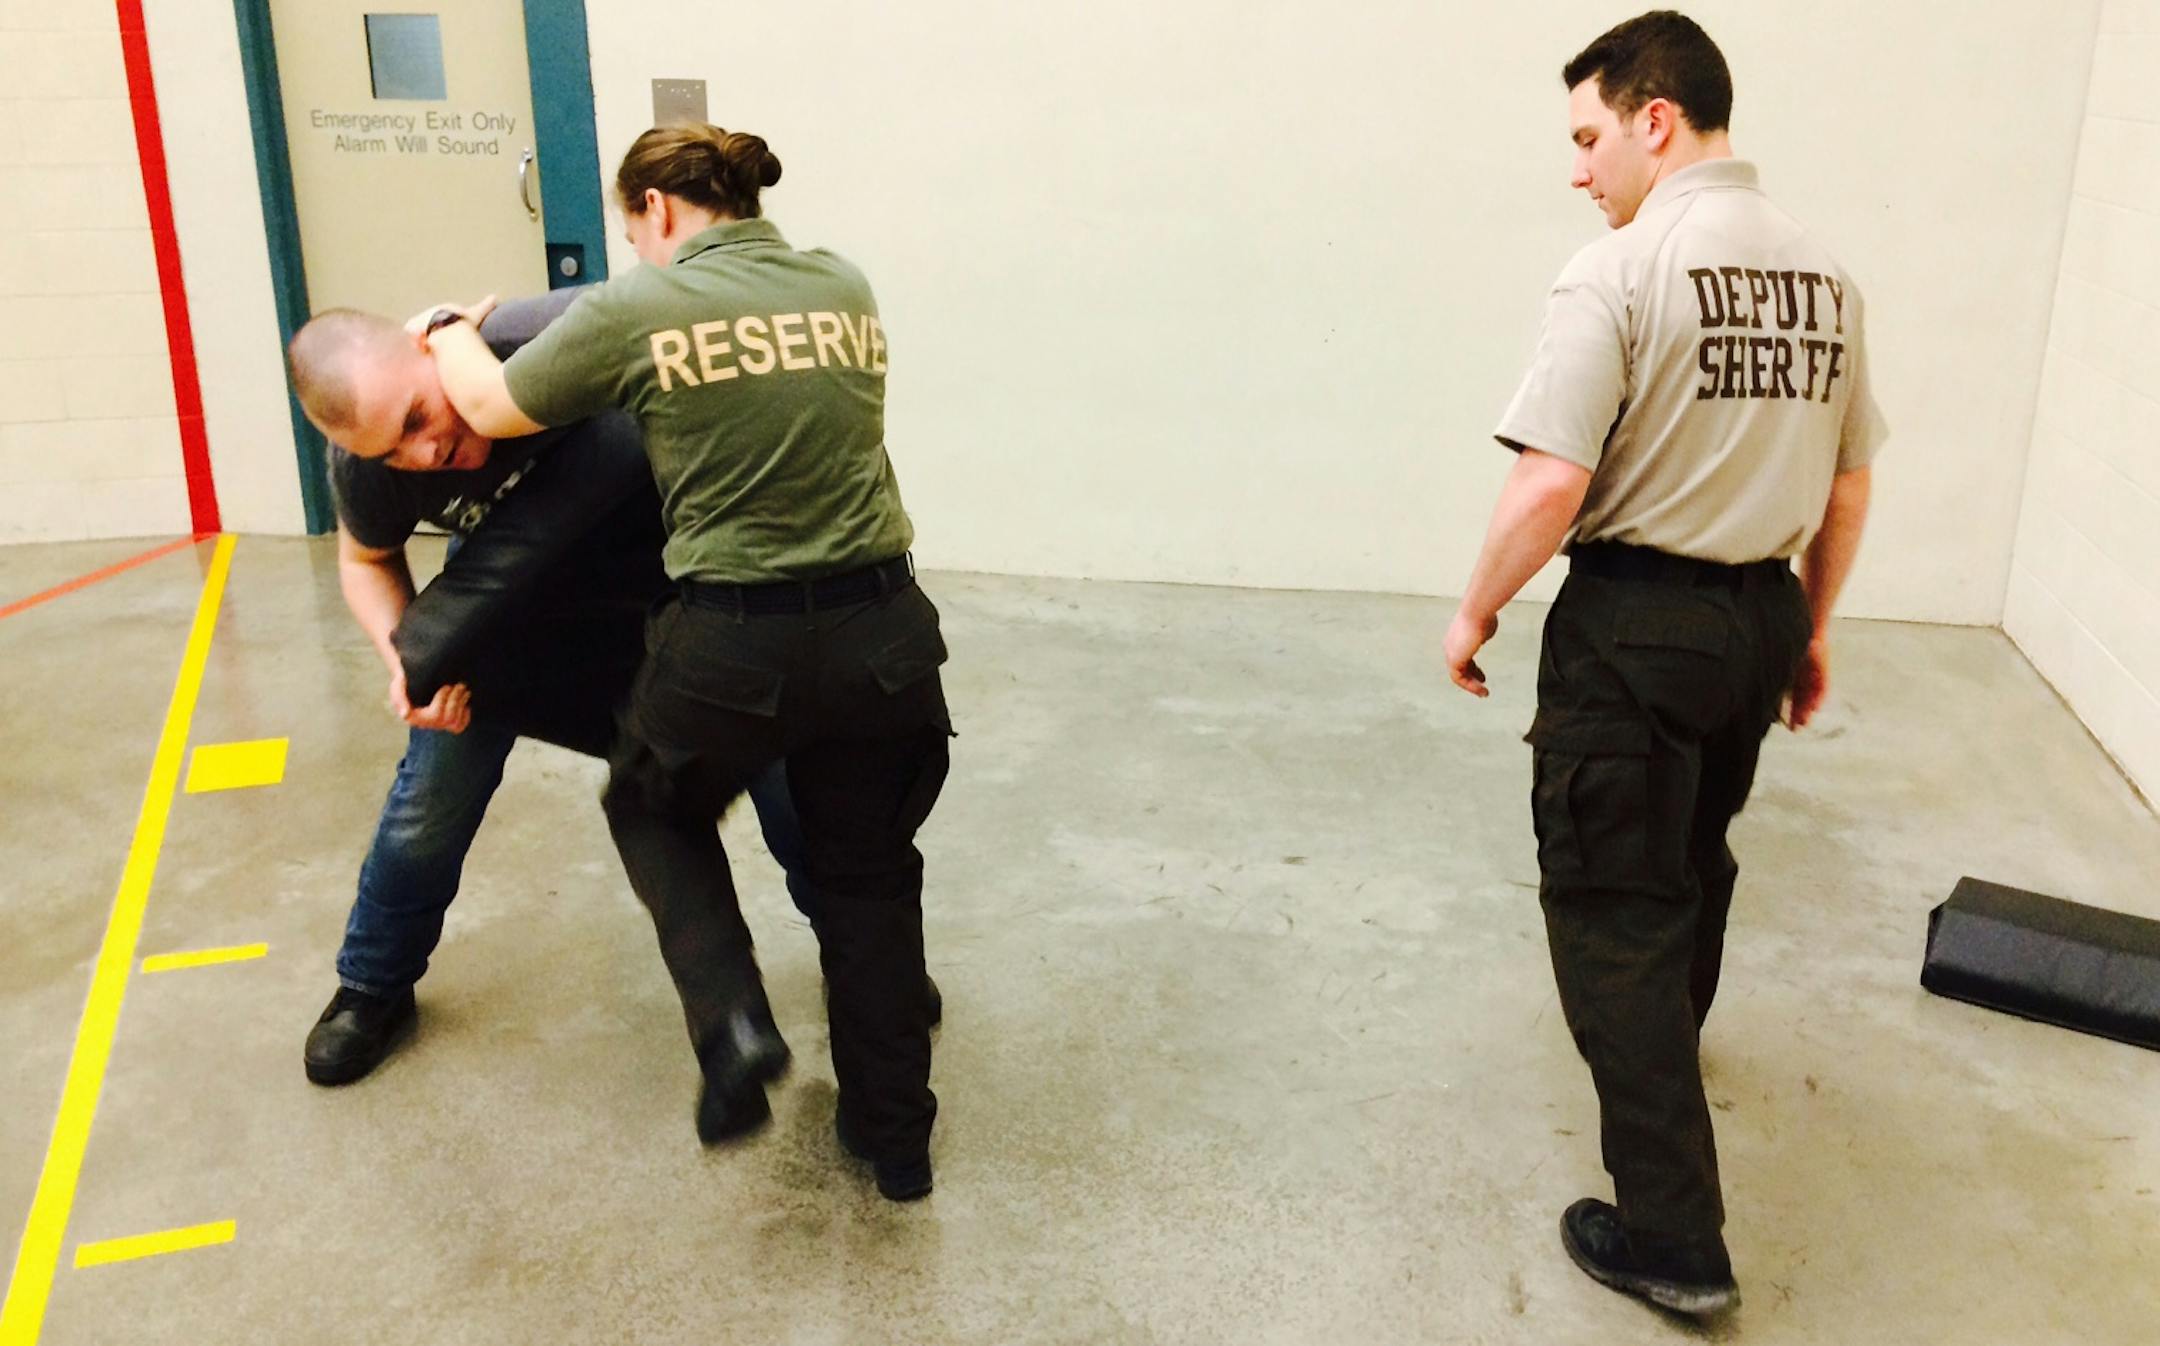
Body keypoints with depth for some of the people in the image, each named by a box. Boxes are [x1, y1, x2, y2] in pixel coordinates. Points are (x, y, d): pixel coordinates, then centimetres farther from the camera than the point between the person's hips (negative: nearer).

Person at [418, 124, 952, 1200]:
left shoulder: (634, 312, -4)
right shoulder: (845, 289, 7)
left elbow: (489, 407, 9)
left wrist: (446, 330, 31)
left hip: (731, 648, -3)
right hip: (882, 633, 4)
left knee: (654, 808, 28)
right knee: (866, 876, 22)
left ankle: (730, 1023, 10)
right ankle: (893, 1134, 31)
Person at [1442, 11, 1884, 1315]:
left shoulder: (1619, 271, -16)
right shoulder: (1824, 272, 5)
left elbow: (1551, 486, -22)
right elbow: (1849, 484, 11)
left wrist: (1476, 612, -7)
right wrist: (1811, 628, 22)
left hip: (1634, 619, -7)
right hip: (1760, 617, 7)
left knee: (1612, 903, 2)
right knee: (1697, 854, 28)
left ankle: (1673, 1231, 5)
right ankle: (1668, 1037, 54)